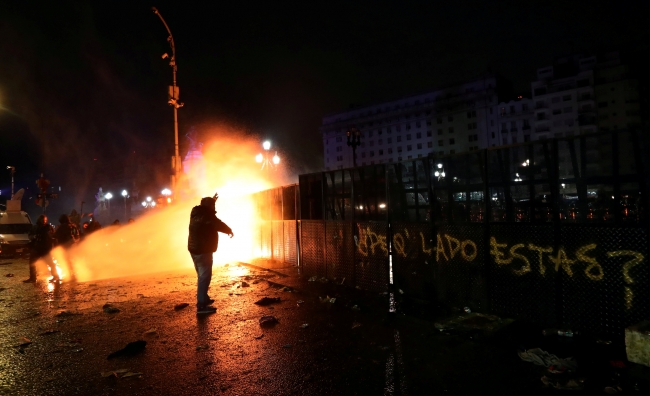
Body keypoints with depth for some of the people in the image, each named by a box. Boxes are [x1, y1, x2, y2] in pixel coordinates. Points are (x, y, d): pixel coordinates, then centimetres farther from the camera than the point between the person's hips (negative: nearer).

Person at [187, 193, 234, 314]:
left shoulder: (196, 213, 8)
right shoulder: (208, 216, -17)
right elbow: (220, 225, -6)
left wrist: (212, 200, 40)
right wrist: (230, 231, 14)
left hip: (194, 249, 9)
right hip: (203, 250, -9)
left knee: (202, 275, 20)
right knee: (204, 276, -8)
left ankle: (203, 298, 32)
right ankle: (201, 306, -11)